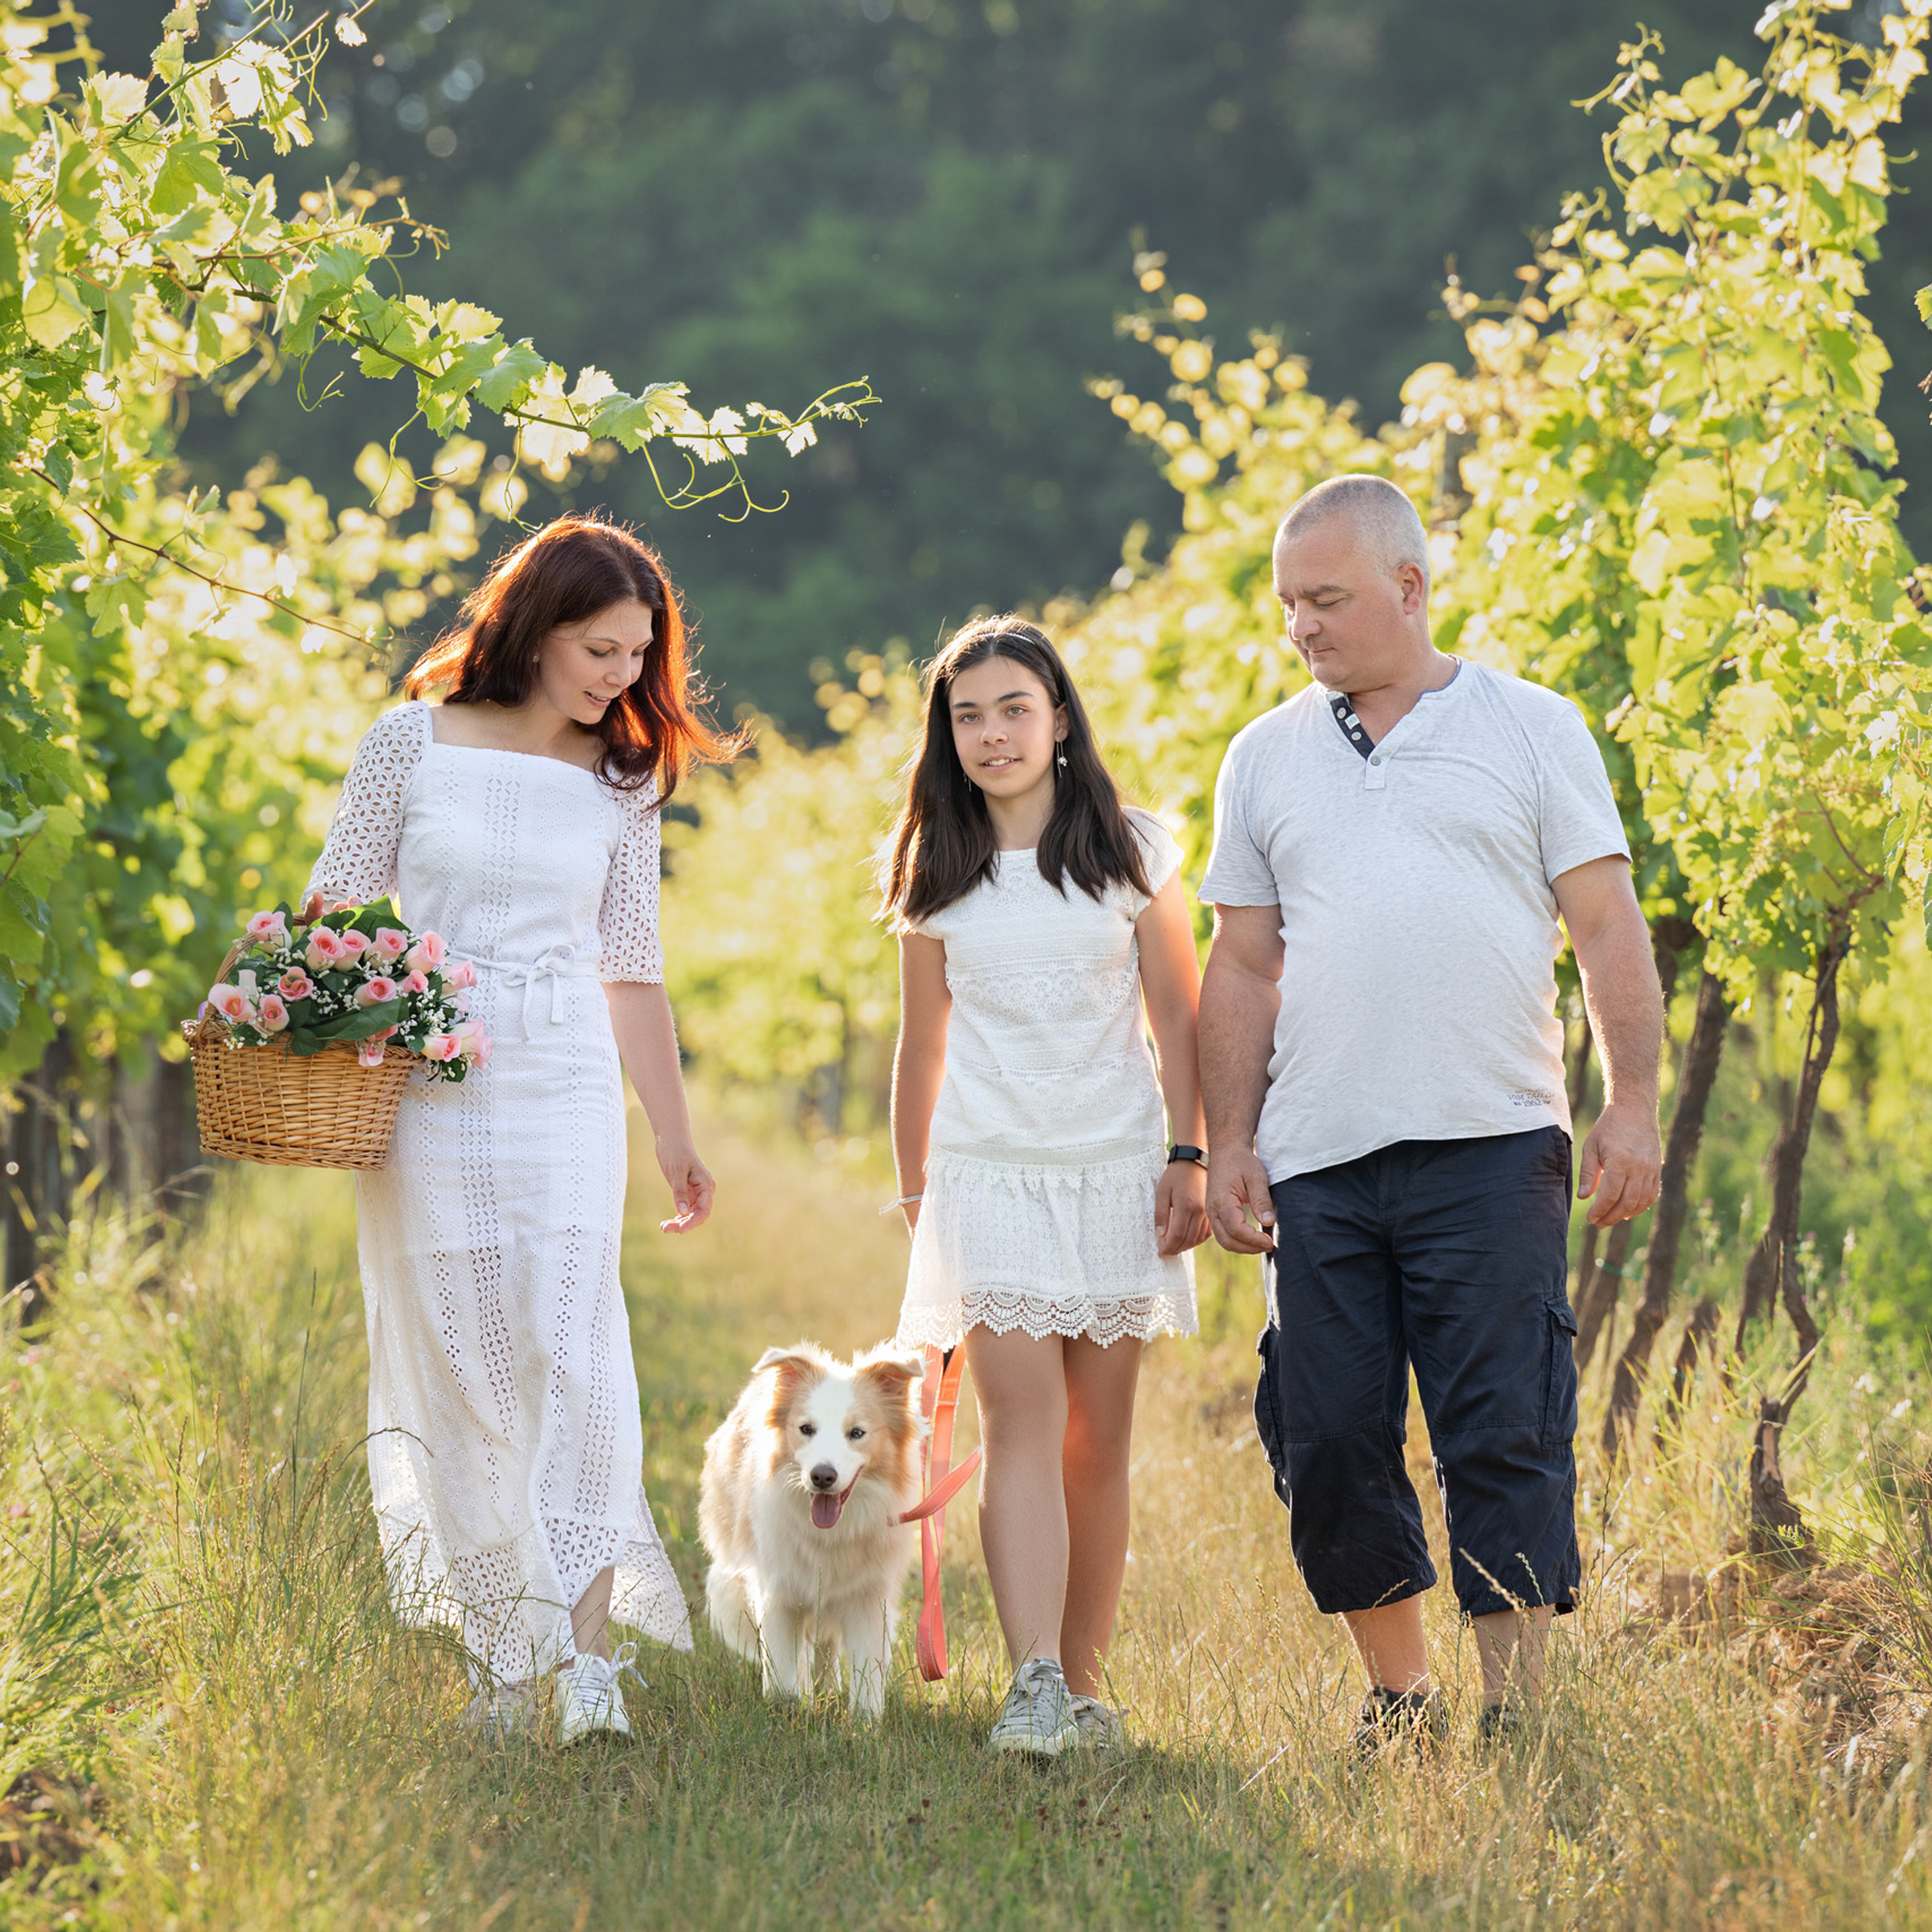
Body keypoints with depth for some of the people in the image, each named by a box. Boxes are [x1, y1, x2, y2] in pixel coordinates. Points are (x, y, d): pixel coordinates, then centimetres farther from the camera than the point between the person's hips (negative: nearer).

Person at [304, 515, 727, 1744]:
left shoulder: (624, 780, 7)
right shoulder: (413, 743, 1)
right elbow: (335, 910, 6)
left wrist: (677, 1138, 15)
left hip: (565, 1094, 1)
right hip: (422, 1091, 0)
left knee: (569, 1347, -14)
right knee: (456, 1365, 3)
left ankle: (584, 1647, -17)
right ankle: (497, 1655, 12)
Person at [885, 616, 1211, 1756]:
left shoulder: (1131, 851, 3)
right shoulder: (938, 877, 7)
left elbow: (1180, 1021, 5)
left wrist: (1189, 1160, -2)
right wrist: (913, 1185, 19)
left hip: (1115, 1171, 0)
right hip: (990, 1177, 0)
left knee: (1098, 1437, 3)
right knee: (1024, 1418, -14)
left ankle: (1085, 1684, 12)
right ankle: (1034, 1685, -22)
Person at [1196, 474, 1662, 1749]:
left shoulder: (1532, 729, 6)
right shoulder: (1267, 758, 15)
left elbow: (1609, 930, 4)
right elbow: (1244, 968, 16)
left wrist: (1632, 1105, -5)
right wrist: (1230, 1142, 8)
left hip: (1491, 1151, -3)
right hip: (1318, 1164, 3)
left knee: (1504, 1441, -7)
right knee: (1329, 1448, 3)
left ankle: (1516, 1722, -1)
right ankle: (1400, 1701, 18)